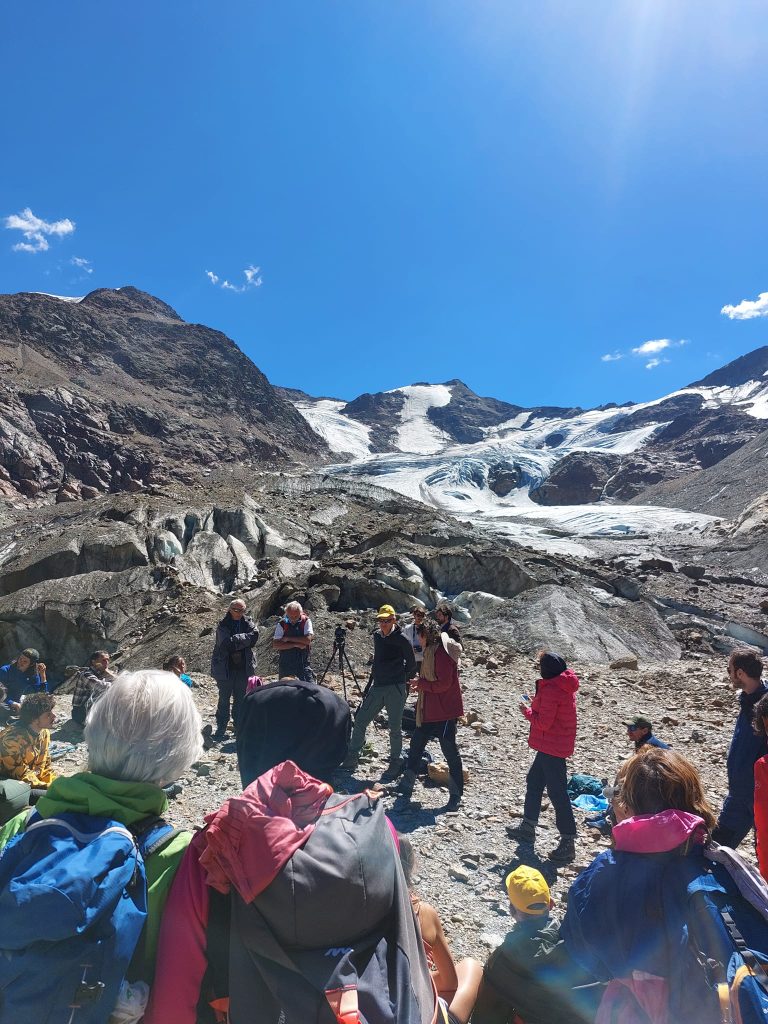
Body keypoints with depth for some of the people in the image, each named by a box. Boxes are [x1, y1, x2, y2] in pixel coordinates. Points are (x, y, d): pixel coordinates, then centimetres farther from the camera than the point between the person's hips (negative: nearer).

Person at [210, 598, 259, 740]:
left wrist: (235, 641, -16)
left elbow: (254, 635, -14)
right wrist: (244, 639, -14)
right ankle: (221, 728, 15)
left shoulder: (248, 623, 4)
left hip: (243, 668, 3)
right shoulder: (224, 624, -7)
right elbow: (227, 643, -21)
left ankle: (239, 725, 24)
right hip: (225, 668, -3)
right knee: (224, 700, 5)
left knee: (240, 699, 12)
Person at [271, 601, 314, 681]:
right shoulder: (282, 624, -2)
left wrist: (288, 638, -12)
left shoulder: (306, 621, -4)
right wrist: (296, 644, -15)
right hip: (285, 665, 1)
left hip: (303, 664, -1)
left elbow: (308, 639, -16)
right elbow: (275, 645, -10)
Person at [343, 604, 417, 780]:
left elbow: (411, 665, -3)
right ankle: (351, 758, 20)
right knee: (360, 721, 6)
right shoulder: (377, 635, 8)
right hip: (377, 686, 6)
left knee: (395, 728, 3)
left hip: (396, 689, -6)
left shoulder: (401, 639, -11)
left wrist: (404, 683, 3)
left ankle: (395, 764, 18)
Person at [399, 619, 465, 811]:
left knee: (450, 751, 2)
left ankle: (456, 795, 14)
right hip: (429, 710, 10)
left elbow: (444, 683, -24)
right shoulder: (431, 651, 11)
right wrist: (420, 686, 5)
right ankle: (407, 785, 28)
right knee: (416, 743, 15)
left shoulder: (441, 652, -19)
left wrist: (421, 683, -14)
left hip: (444, 711, -10)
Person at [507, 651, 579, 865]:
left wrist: (527, 710, -8)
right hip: (556, 745, 11)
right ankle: (528, 829, 33)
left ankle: (568, 843, 4)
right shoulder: (564, 686, 6)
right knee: (534, 781, 21)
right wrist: (535, 706, 4)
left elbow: (543, 723, -22)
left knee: (557, 792, -4)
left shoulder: (550, 690, -24)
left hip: (552, 747, -11)